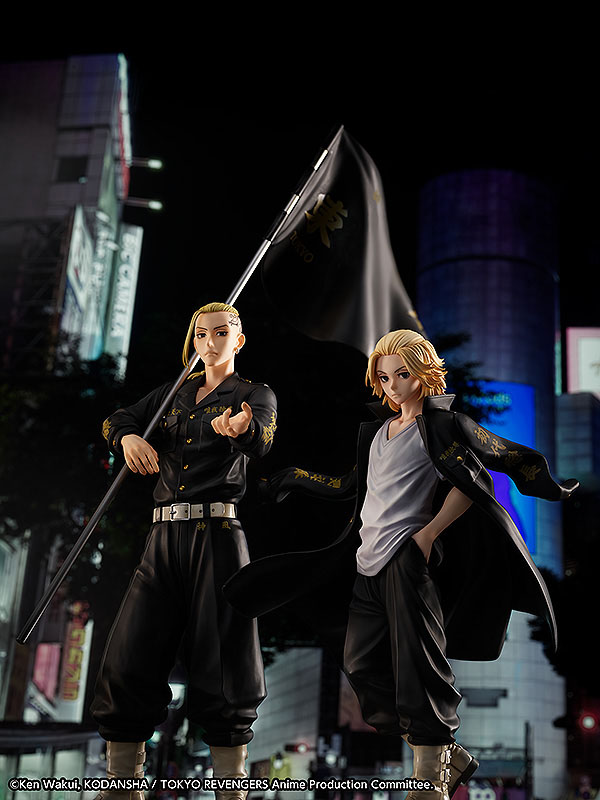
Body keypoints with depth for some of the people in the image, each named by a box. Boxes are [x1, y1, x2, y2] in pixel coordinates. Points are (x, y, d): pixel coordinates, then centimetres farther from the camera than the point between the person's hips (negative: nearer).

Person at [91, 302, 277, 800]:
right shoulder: (175, 394, 20)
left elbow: (260, 441, -18)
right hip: (165, 537, 4)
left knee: (222, 660, -5)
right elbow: (117, 419, 15)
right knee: (130, 655, -1)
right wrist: (129, 437, -10)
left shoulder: (256, 395, 4)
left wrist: (240, 427, -43)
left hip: (217, 532, -4)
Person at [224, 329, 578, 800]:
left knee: (416, 664, -12)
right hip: (369, 565, 8)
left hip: (408, 558, -8)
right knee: (363, 668, 4)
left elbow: (470, 481, -8)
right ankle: (451, 758, 12)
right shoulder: (377, 430, 20)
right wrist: (296, 478, 36)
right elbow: (353, 487, 31)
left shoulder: (439, 424, 0)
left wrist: (427, 534, -14)